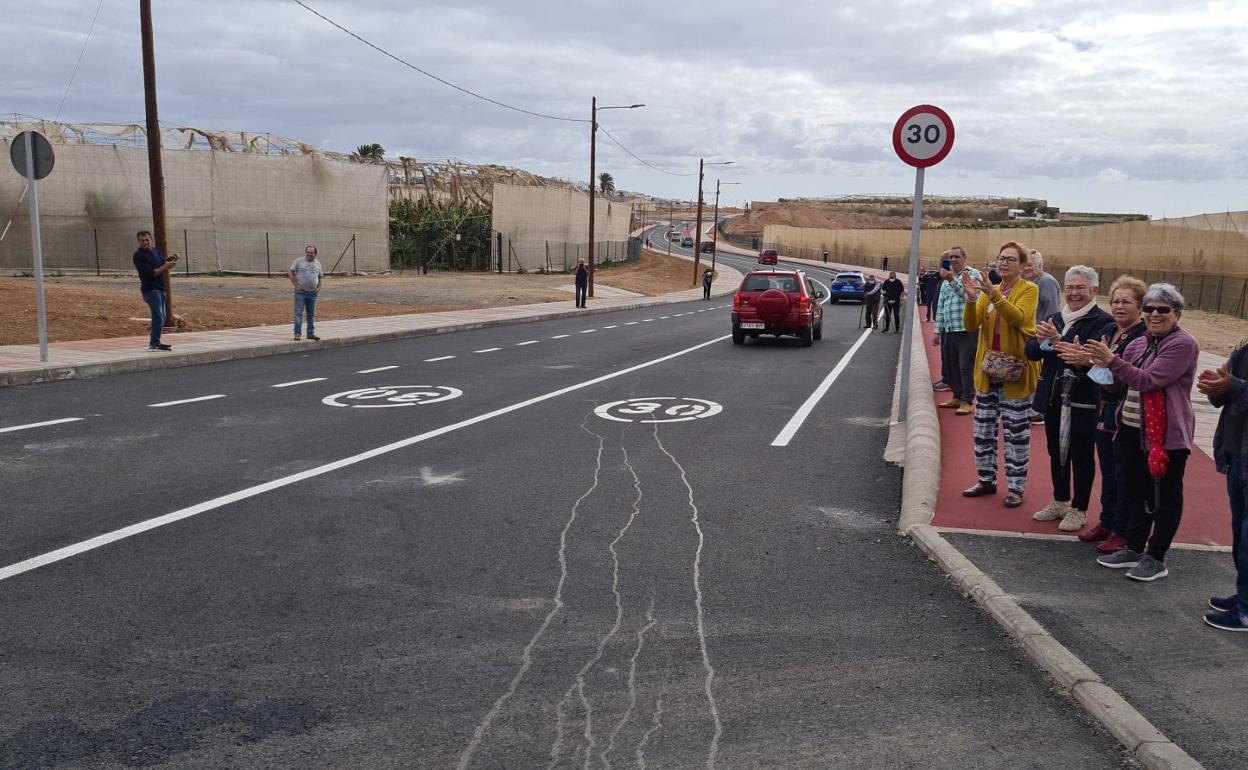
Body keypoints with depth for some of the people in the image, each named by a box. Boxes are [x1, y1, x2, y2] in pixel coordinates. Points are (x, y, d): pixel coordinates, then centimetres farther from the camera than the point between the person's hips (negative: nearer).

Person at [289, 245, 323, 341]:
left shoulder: (318, 263, 12)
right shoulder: (298, 261, -1)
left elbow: (319, 277, 20)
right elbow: (291, 273, -1)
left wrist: (319, 288, 6)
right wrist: (296, 285, -10)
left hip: (313, 293, 4)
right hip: (300, 292, -4)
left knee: (311, 314, 10)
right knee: (298, 313, -7)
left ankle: (311, 333, 18)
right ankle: (297, 333, -7)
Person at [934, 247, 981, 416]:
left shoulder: (973, 274, -2)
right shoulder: (946, 279, 18)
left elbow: (969, 295, -18)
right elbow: (940, 306, 20)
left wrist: (952, 280, -26)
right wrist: (938, 330, 16)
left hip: (967, 329, -7)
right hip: (948, 330, 7)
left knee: (966, 367, -5)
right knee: (951, 366, 11)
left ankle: (967, 401, 2)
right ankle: (957, 397, 22)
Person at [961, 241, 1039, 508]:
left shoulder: (1028, 289, -5)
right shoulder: (987, 291, 8)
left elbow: (1019, 318, -25)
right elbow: (971, 325, -3)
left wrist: (993, 293, -35)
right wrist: (971, 298, -20)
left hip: (1015, 370, -5)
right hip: (987, 369, 5)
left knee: (1016, 431, 2)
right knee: (983, 428, 12)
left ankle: (1016, 487, 11)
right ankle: (986, 480, 25)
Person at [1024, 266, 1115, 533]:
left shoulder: (1103, 322, -11)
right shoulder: (1054, 318, 8)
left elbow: (1093, 358, -24)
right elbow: (1032, 353, 4)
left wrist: (1056, 340, -31)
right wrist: (1042, 340, -17)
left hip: (1082, 402, -6)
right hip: (1053, 398, 6)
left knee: (1081, 456, 6)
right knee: (1056, 452, 17)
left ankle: (1079, 509, 20)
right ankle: (1060, 502, 33)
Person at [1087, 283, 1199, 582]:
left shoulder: (1183, 344, -12)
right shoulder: (1139, 344, 11)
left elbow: (1149, 380, -22)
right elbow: (1117, 386, 12)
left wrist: (1112, 360, -24)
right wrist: (1103, 365, -6)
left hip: (1166, 434, -7)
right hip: (1132, 431, 7)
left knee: (1164, 497, 5)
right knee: (1136, 492, 15)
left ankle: (1156, 558, 13)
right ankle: (1134, 548, 27)